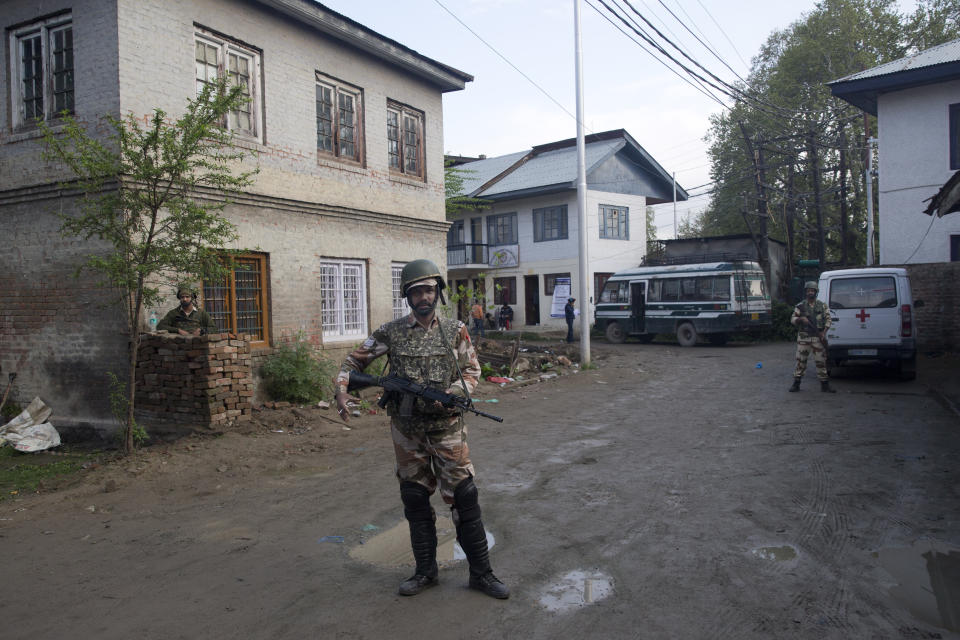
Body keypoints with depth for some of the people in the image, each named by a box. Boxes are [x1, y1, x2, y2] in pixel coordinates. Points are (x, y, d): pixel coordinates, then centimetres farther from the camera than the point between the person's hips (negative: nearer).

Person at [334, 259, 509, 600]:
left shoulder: (455, 330, 0)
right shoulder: (391, 332, 1)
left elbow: (471, 371, 2)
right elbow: (355, 360, 7)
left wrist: (445, 395, -15)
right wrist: (342, 389, -10)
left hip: (447, 427, -1)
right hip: (406, 431, 2)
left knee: (463, 497, -1)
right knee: (415, 500, 11)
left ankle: (481, 573, 12)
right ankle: (425, 571, 26)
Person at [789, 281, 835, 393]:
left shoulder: (822, 305, 7)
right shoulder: (800, 306, 4)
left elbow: (828, 319, 7)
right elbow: (792, 319, 3)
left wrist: (824, 332, -6)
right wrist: (801, 319, -18)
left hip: (818, 338, 1)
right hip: (803, 338, 0)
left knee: (821, 361, 2)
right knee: (800, 361, 2)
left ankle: (824, 384, 8)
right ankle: (796, 384, 8)